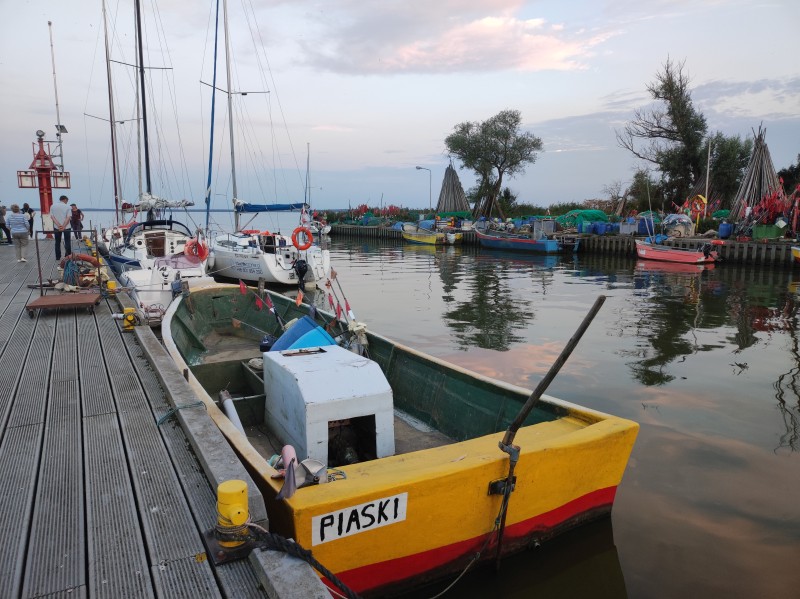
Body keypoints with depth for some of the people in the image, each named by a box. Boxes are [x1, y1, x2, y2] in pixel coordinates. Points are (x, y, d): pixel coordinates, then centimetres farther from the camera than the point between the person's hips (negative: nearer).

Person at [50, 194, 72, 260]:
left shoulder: (52, 206, 2)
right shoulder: (67, 207, -6)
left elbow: (52, 216, -5)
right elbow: (68, 217, -13)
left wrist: (58, 225, -13)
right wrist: (63, 226, -16)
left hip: (56, 227, 2)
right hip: (66, 227, -2)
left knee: (57, 242, 10)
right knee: (67, 242, 5)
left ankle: (58, 257, 13)